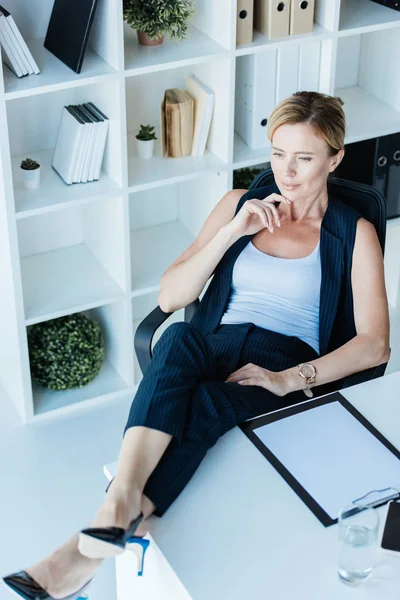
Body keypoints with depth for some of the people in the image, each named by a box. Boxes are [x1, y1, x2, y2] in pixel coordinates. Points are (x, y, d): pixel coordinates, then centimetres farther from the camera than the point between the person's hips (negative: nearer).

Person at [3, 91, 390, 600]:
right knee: (177, 339, -36)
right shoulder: (239, 204, 16)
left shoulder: (354, 234, 8)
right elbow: (169, 297, 8)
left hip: (287, 370, -2)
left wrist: (294, 378, -17)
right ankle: (120, 504, -51)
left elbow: (374, 345, -2)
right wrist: (233, 232, -4)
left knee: (202, 408, -36)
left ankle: (91, 548, -40)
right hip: (216, 347, 2)